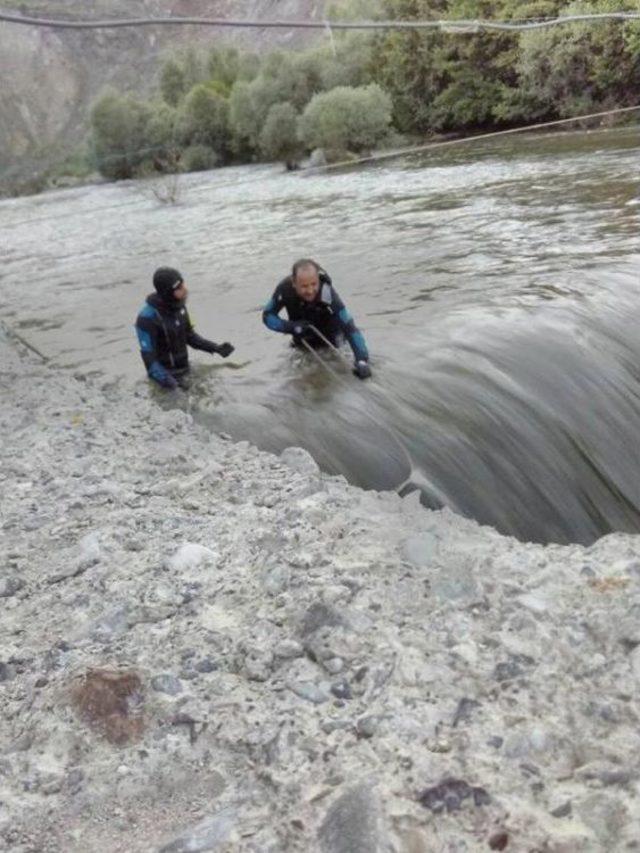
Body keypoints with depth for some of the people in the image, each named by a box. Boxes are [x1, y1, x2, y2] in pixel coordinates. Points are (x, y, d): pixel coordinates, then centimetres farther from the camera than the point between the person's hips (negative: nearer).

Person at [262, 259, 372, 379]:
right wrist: (291, 327, -40)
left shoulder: (327, 293, -44)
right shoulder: (285, 289, -37)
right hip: (299, 323, 2)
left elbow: (349, 327, -46)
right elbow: (267, 315, -22)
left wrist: (362, 360, -57)